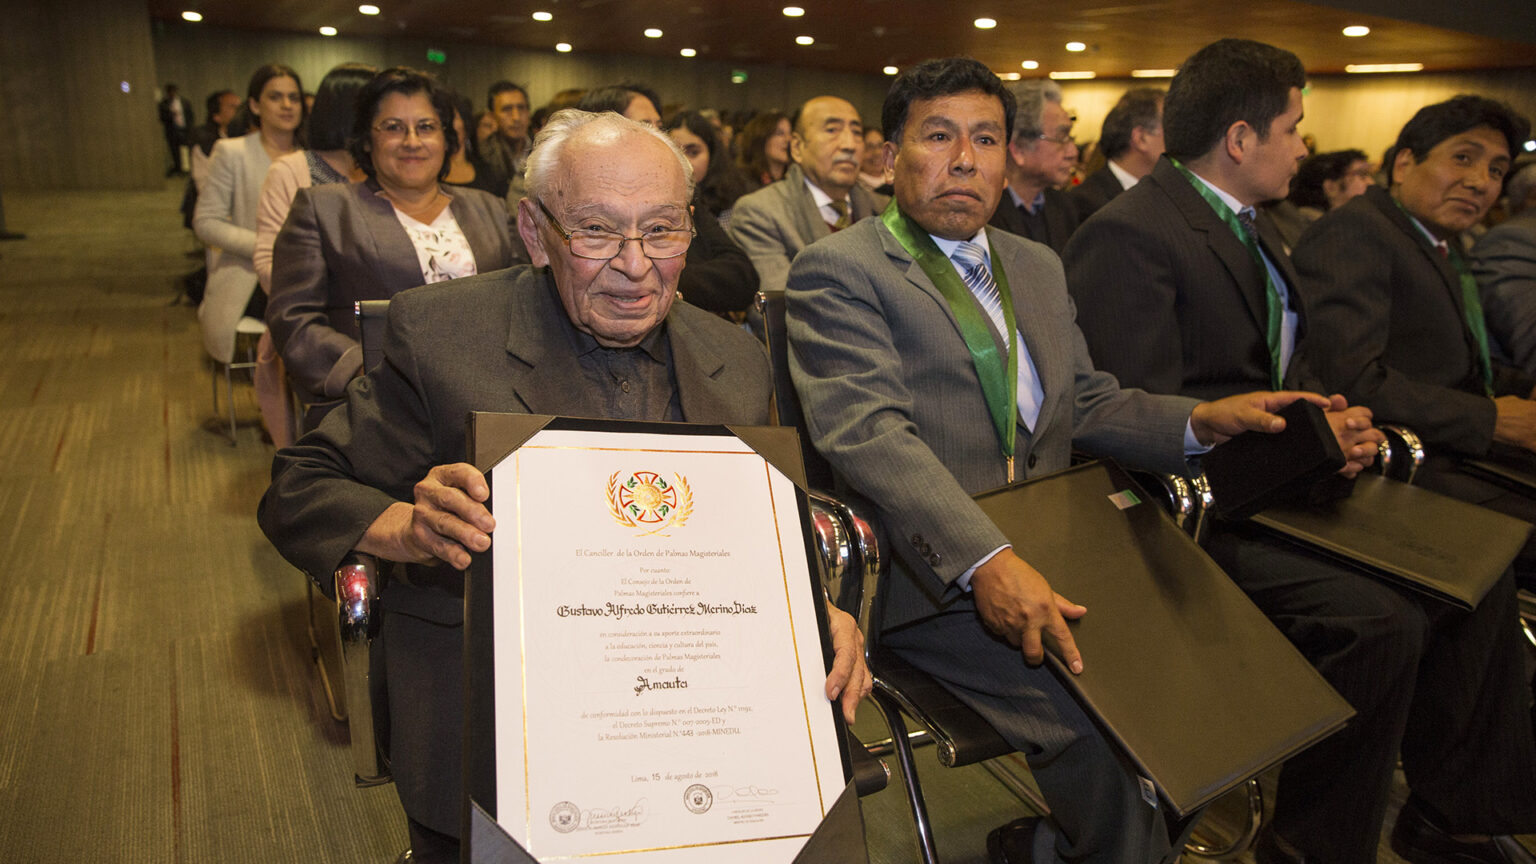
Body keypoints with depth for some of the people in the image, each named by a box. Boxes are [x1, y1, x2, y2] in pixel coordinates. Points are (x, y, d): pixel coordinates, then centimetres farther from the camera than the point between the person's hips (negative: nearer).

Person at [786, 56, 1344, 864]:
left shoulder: (1037, 265, 19)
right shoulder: (836, 271, -6)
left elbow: (1084, 399, 19)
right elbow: (870, 431, -19)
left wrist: (1199, 420, 0)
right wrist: (985, 560, -31)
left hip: (1050, 559, 7)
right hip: (933, 578, -7)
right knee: (1102, 743, -23)